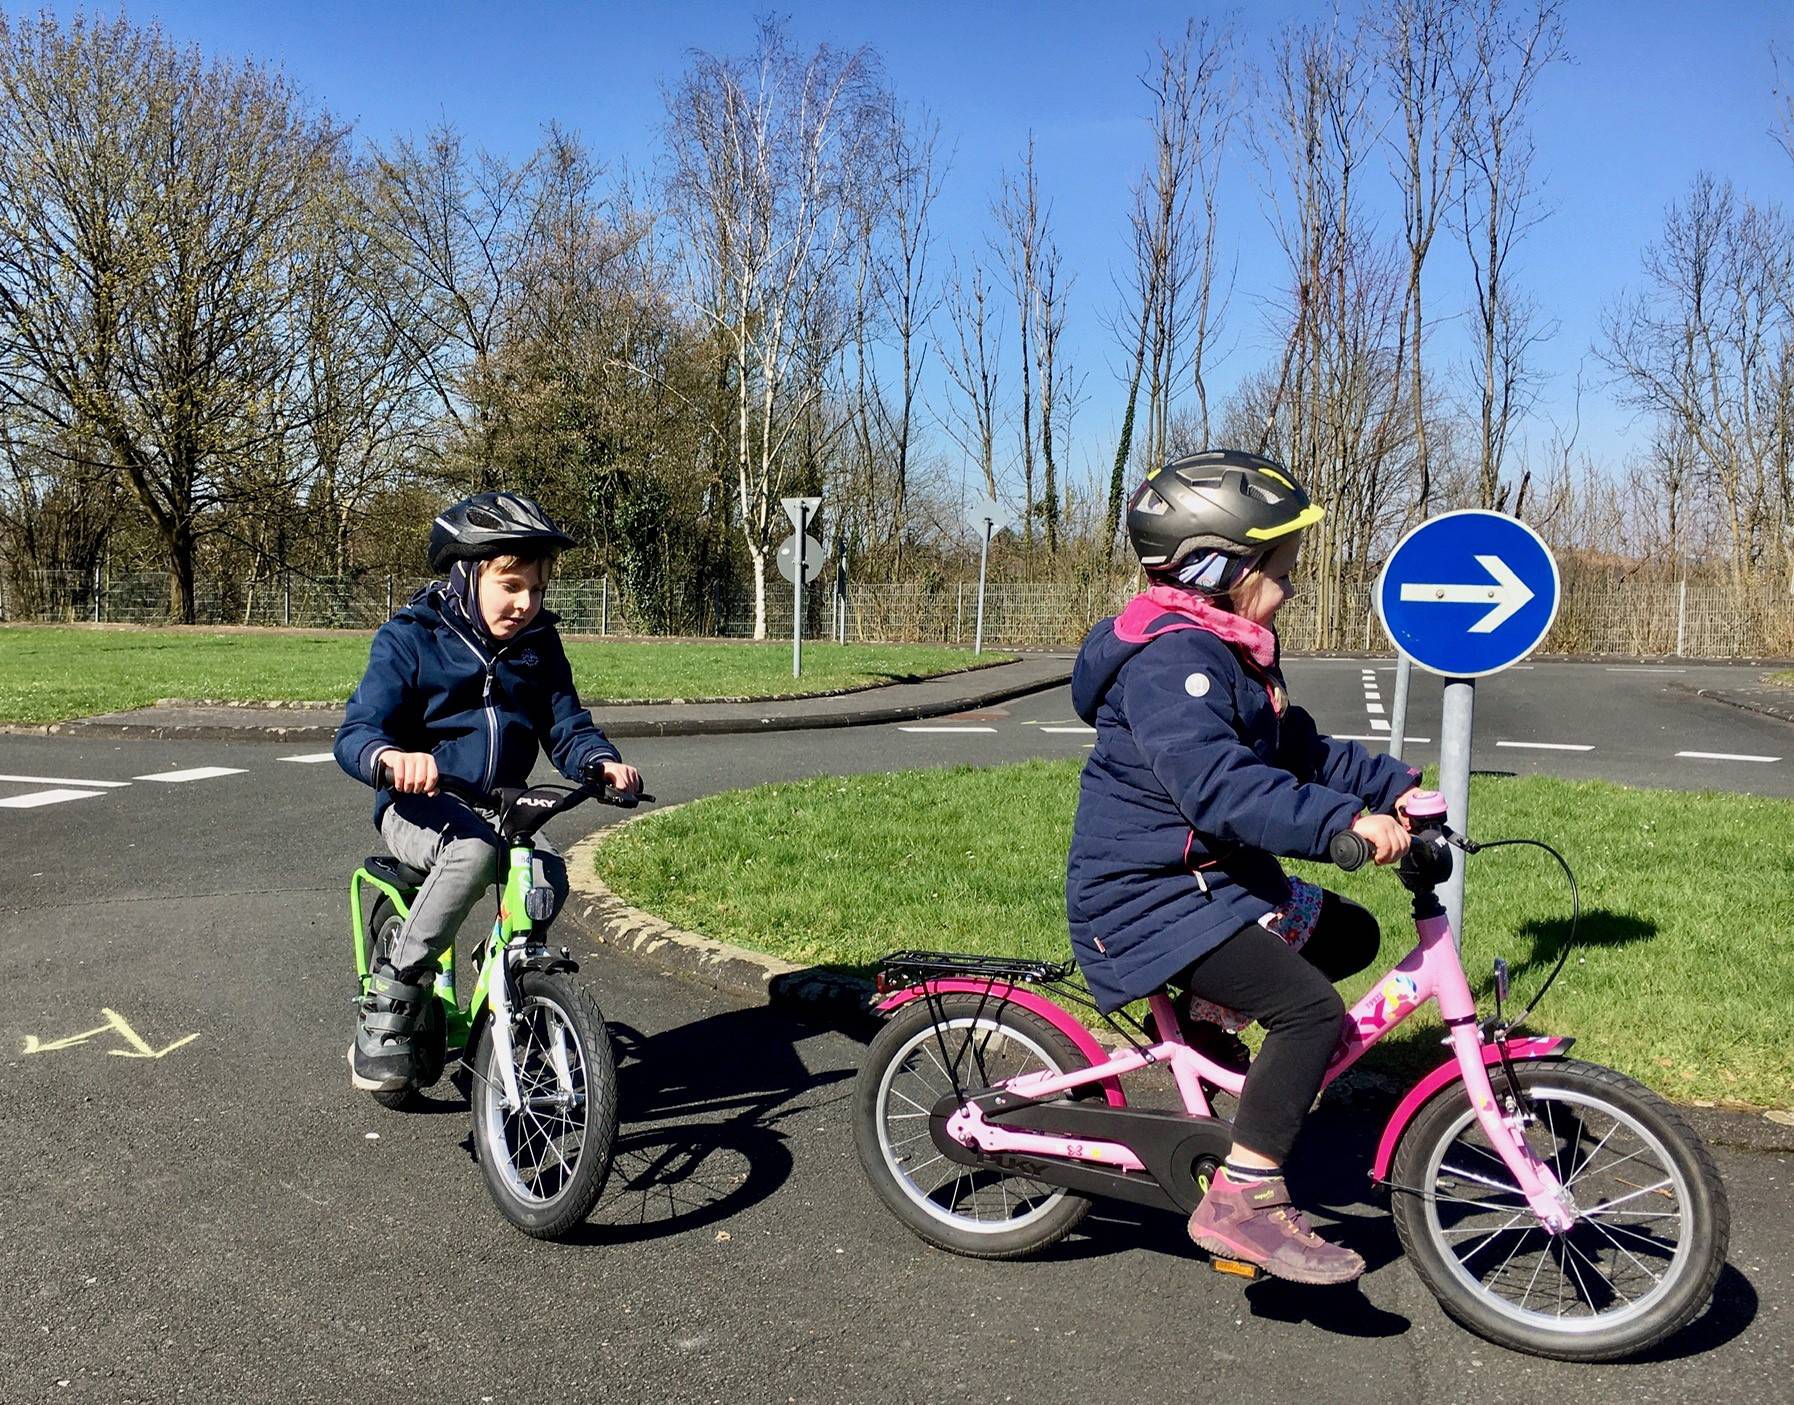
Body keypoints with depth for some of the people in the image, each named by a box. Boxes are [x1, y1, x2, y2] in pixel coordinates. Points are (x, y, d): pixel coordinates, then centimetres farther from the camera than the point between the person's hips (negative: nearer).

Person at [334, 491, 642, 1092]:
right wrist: (391, 757, -39)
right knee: (474, 850, -38)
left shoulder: (539, 646, 8)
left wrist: (601, 761, -16)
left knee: (548, 877, -28)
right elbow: (355, 733, -14)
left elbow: (567, 727, 9)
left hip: (503, 808, 4)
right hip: (419, 806, -4)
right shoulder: (409, 639, -6)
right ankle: (388, 1007, -24)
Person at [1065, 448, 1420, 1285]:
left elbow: (1303, 750, 19)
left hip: (1213, 877, 10)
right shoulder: (1172, 657, -22)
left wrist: (1394, 785, 8)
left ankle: (1208, 1011, 17)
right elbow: (1217, 781, -35)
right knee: (1312, 1010, -20)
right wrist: (1344, 821, -39)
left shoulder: (1234, 650, 13)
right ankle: (1241, 1201, -14)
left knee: (1347, 933, 15)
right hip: (1146, 897, -10)